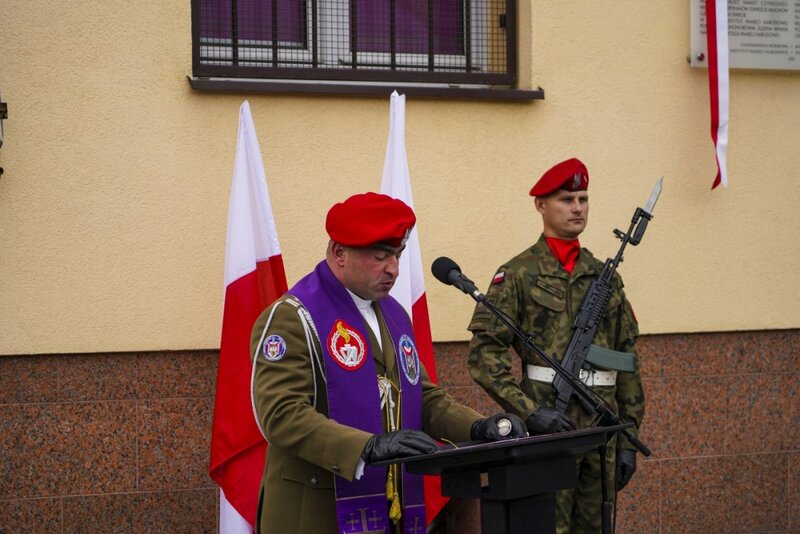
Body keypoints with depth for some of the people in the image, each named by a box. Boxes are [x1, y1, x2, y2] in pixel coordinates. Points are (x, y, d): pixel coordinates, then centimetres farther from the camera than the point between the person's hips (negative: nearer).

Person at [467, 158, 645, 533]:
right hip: (548, 426, -5)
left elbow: (628, 359, 14)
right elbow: (484, 353, -10)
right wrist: (528, 412, -20)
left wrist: (629, 438, 10)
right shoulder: (517, 274, -3)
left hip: (601, 430, 5)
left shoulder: (606, 277, 13)